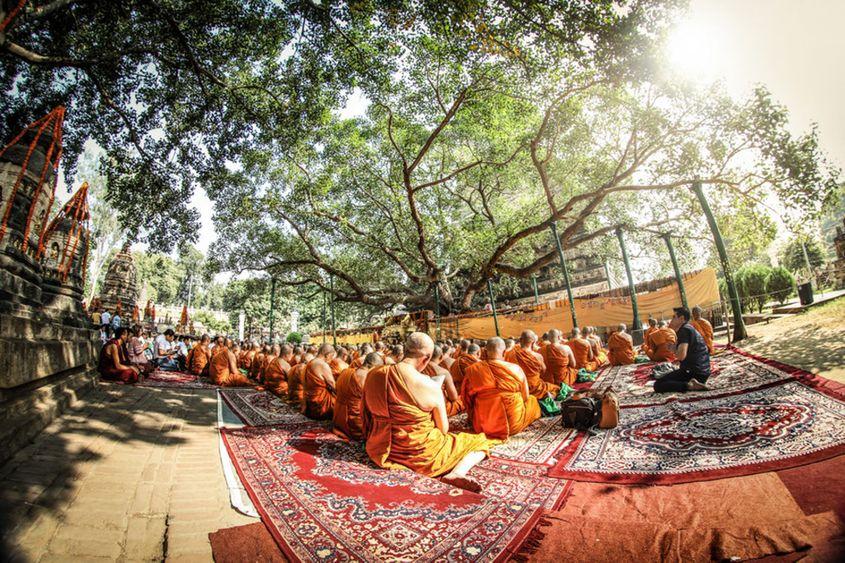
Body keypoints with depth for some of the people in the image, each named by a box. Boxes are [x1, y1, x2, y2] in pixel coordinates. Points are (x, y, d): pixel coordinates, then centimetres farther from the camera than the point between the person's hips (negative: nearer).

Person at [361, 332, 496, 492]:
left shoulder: (373, 375, -7)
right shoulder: (430, 386, -20)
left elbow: (366, 415, 9)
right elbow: (443, 429, -8)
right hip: (419, 453, -6)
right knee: (481, 442, 6)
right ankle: (457, 472, -18)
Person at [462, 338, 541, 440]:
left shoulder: (473, 369, -12)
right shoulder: (516, 369, -12)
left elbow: (467, 397, -2)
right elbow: (525, 397, 1)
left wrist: (472, 418, 16)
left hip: (482, 425, 1)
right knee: (532, 399, 24)